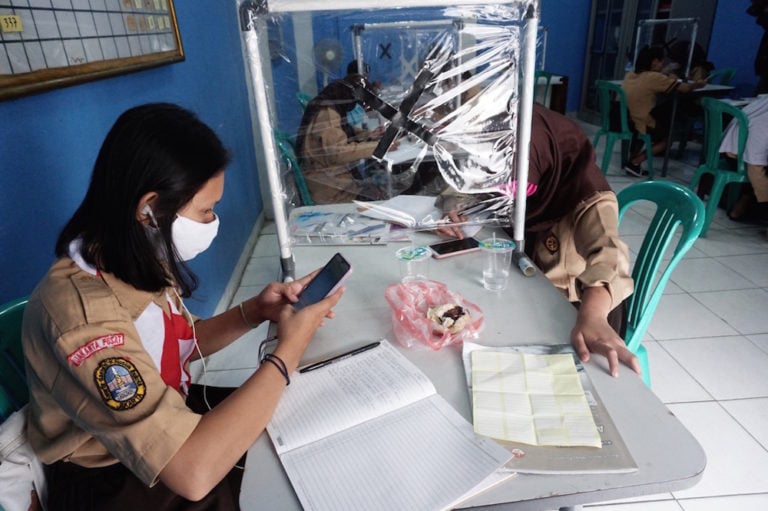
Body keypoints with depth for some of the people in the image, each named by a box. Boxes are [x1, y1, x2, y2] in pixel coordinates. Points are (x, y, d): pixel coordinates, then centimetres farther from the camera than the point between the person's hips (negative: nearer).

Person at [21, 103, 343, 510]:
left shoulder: (137, 262, -7)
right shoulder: (83, 312, -33)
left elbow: (181, 342, 9)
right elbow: (194, 472, -38)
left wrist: (253, 312, -9)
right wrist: (288, 350, -28)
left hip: (166, 427, 7)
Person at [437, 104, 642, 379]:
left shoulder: (588, 197, -26)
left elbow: (606, 254, -45)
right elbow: (463, 189, 5)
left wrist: (592, 317, -65)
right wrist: (452, 209, -19)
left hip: (575, 310, -5)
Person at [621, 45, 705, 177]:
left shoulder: (630, 75, 7)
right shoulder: (654, 77, -12)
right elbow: (685, 88, -6)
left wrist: (668, 79, 15)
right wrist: (697, 84, 14)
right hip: (640, 126, -6)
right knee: (668, 136, 19)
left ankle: (634, 155, 16)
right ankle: (635, 162, 3)